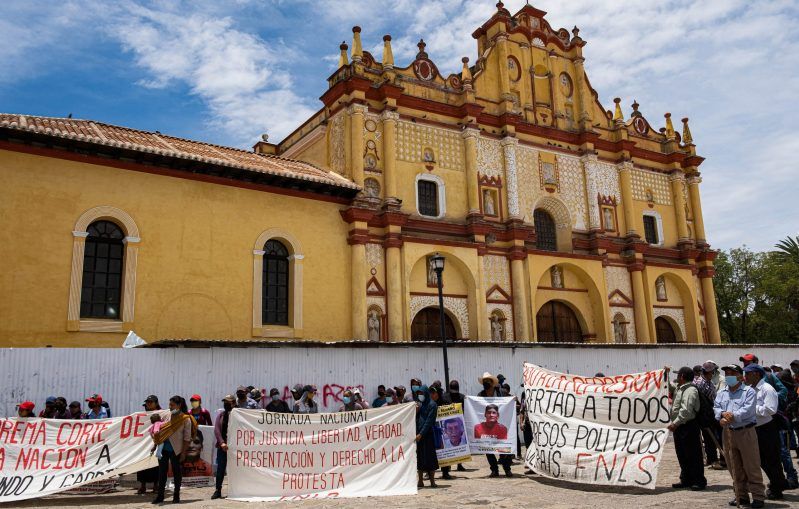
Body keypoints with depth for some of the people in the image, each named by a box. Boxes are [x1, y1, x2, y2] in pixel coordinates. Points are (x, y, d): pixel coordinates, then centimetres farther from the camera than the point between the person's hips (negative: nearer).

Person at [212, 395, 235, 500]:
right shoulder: (221, 415, 9)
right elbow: (216, 429, 0)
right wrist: (222, 442, -13)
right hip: (222, 446, 3)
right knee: (220, 468, 3)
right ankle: (218, 490, 10)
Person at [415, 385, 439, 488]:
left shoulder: (432, 405, -7)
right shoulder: (419, 404, 14)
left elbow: (429, 421, -14)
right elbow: (415, 419, 15)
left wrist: (421, 434, -19)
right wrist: (416, 412, -5)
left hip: (427, 434, -6)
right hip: (418, 434, 6)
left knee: (429, 456, -4)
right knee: (419, 456, 6)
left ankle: (432, 481, 2)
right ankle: (420, 481, 12)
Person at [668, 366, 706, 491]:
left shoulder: (690, 390, -15)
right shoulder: (679, 389, 15)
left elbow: (686, 410, -25)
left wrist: (676, 423, -25)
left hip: (688, 426, -10)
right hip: (679, 426, 10)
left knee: (693, 455, -2)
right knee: (682, 455, 15)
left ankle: (699, 481, 7)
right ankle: (686, 479, 24)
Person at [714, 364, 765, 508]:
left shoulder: (749, 391, -2)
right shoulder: (721, 393, 15)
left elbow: (748, 410, -14)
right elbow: (716, 408, 4)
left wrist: (733, 416, -20)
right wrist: (723, 414, -16)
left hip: (746, 432, -5)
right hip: (728, 433, 5)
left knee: (752, 466, -2)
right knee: (735, 468, 10)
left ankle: (758, 496, 6)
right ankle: (741, 496, 19)